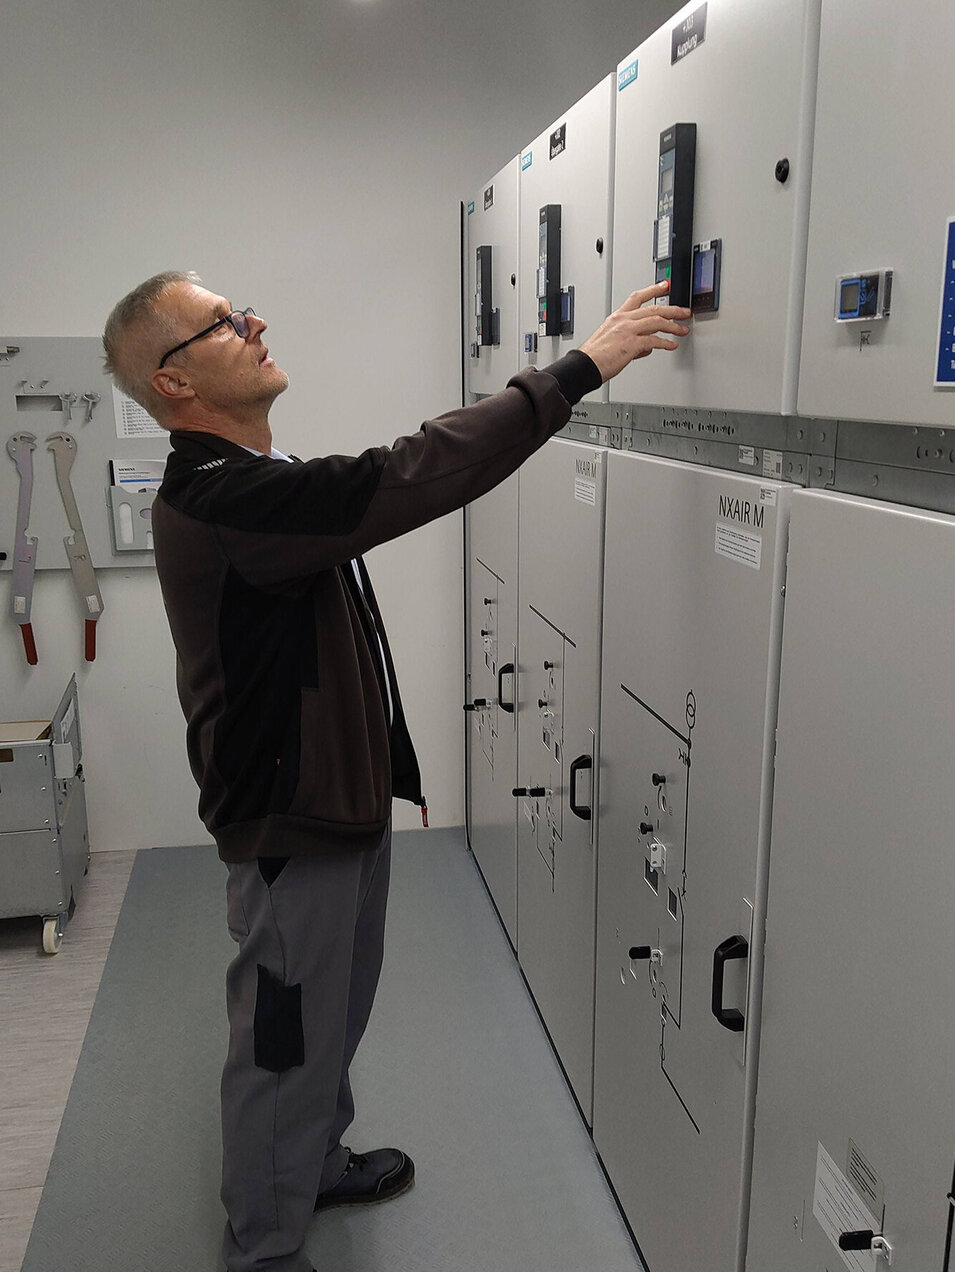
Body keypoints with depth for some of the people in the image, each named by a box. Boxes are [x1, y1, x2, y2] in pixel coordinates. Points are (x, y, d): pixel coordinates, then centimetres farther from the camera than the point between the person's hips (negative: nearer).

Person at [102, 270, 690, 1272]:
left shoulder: (248, 483, 8)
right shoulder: (217, 500, -27)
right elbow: (411, 477, -35)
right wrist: (581, 366, -30)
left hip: (341, 801, 10)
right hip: (289, 825, -10)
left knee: (336, 1015, 26)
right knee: (286, 1040, 9)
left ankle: (318, 1163, 49)